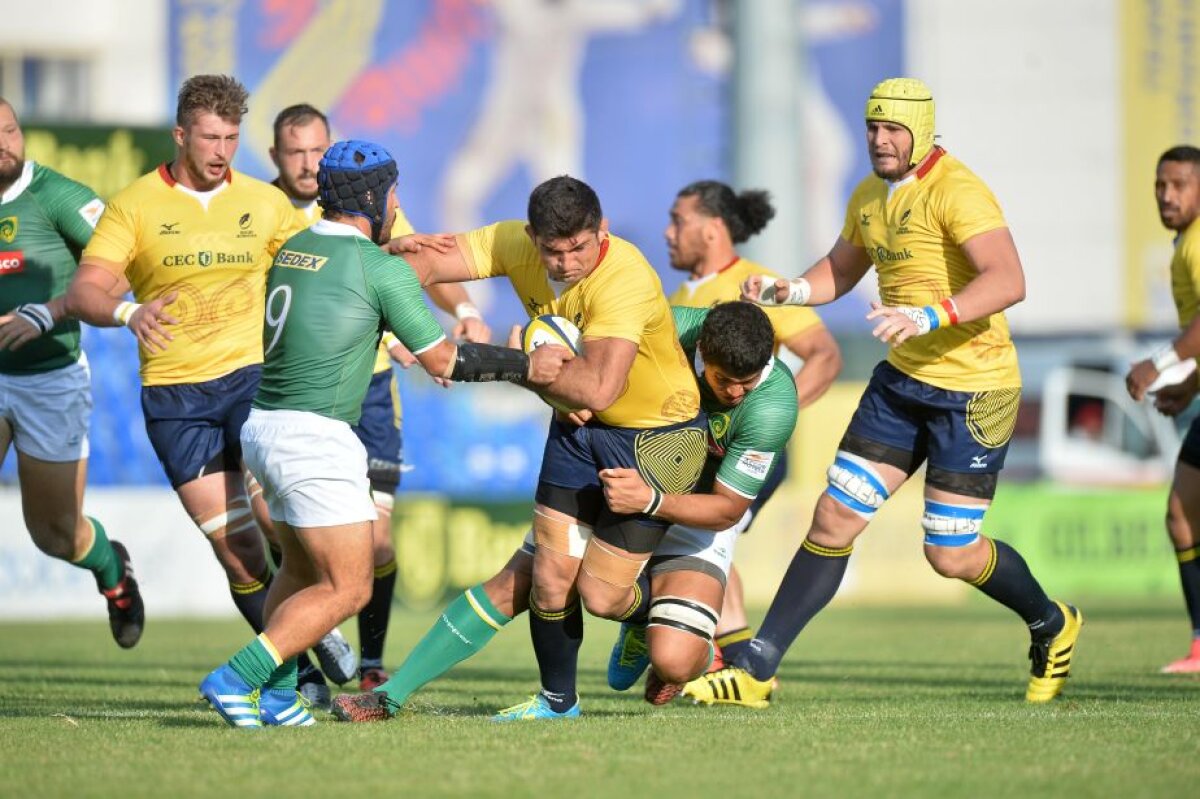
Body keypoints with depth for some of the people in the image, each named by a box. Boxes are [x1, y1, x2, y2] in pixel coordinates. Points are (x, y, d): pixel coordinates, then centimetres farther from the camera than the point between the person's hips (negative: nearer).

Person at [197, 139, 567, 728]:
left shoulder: (293, 250, 11)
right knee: (347, 587, -4)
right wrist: (525, 366, 4)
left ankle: (274, 693, 19)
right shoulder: (381, 268, -10)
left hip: (264, 425, 9)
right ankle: (235, 679, -12)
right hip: (315, 437, -9)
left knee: (301, 569, 22)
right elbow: (440, 360, -4)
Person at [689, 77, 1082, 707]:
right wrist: (789, 292, 4)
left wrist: (931, 316, -44)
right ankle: (756, 671, 3)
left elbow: (1008, 281, -31)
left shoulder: (954, 192, -18)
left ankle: (1051, 626, 27)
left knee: (952, 555, -3)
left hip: (973, 389, -7)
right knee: (834, 518, 1)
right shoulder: (870, 197, 8)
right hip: (901, 379, 7)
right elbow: (842, 270, 25)